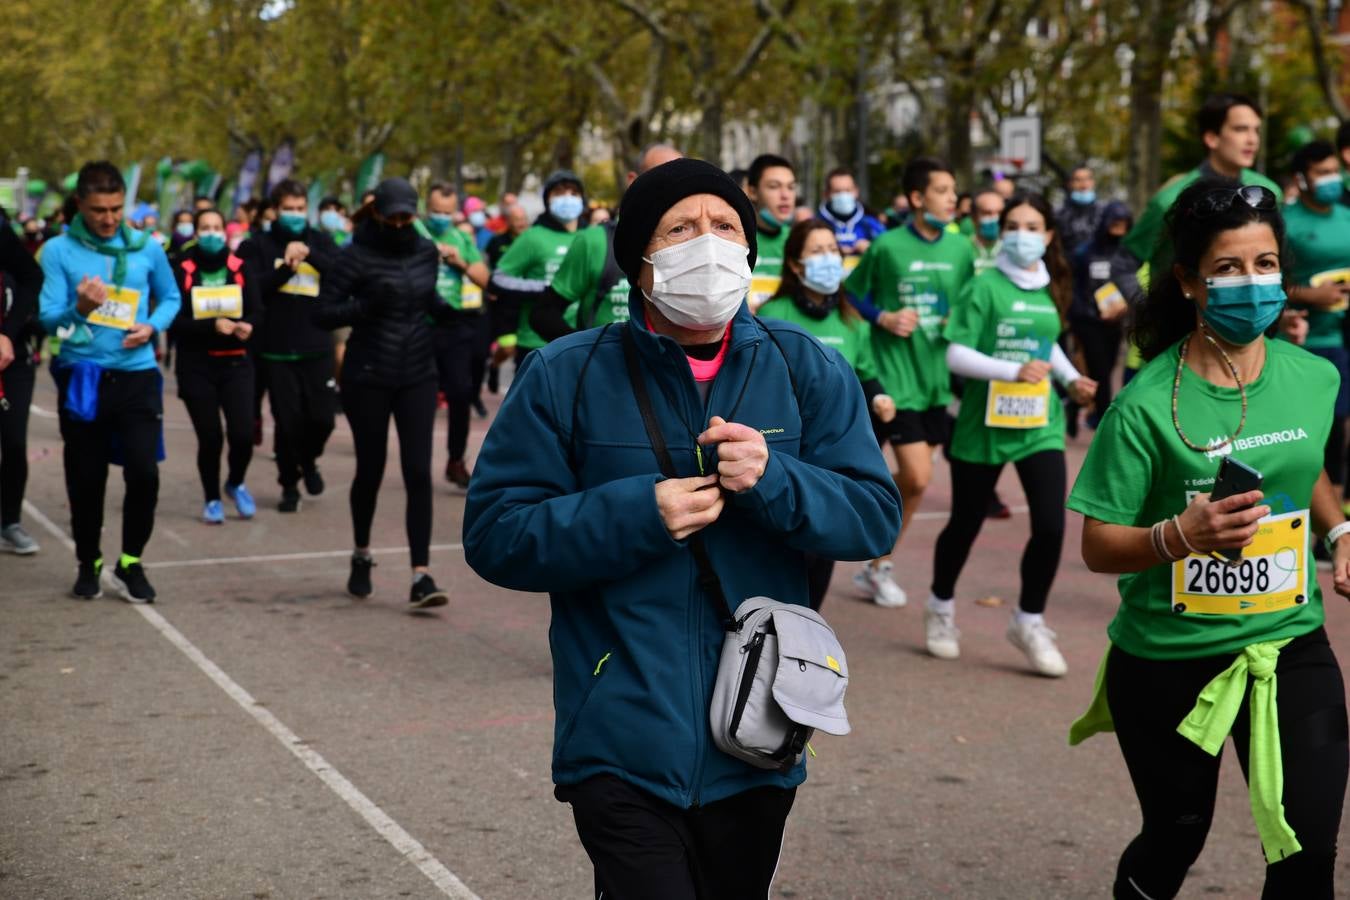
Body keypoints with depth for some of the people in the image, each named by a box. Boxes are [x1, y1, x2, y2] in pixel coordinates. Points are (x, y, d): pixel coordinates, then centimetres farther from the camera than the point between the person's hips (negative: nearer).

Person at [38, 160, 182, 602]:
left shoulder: (146, 247, 2)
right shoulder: (58, 250, -5)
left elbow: (171, 298, 14)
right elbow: (46, 317, -9)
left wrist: (152, 327, -6)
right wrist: (79, 309, -30)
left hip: (136, 375, 1)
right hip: (81, 377, -1)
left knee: (144, 472, -8)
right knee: (85, 479, 7)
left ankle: (130, 564, 10)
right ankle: (89, 564, 26)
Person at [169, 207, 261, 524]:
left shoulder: (239, 267, 3)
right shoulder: (183, 270, -5)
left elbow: (256, 311, 4)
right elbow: (174, 322, -9)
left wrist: (246, 326, -18)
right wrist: (212, 326, -22)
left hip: (236, 362, 2)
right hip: (196, 366, -2)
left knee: (242, 434, -9)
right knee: (210, 437, -2)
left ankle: (236, 483, 22)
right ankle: (211, 499, 21)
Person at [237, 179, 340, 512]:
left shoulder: (320, 241, 8)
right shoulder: (258, 245, 2)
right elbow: (253, 289, -11)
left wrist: (310, 254, -21)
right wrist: (286, 267, -23)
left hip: (317, 347, 2)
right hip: (276, 349, -1)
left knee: (322, 417, -1)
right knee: (287, 421, 0)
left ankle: (308, 460, 30)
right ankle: (289, 484, 18)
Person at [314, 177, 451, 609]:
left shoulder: (426, 251, 4)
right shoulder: (357, 257, -9)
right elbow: (323, 313, -12)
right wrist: (366, 304, -25)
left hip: (418, 376, 3)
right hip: (368, 378, -3)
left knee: (418, 474, -6)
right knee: (370, 470, 9)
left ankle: (421, 576, -9)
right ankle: (361, 556, 34)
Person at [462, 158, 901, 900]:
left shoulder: (807, 370, 1)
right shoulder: (566, 376, -5)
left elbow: (875, 516, -2)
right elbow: (492, 533, -7)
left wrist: (774, 479, -20)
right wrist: (635, 516, -20)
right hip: (624, 749, -3)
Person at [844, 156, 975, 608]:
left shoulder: (959, 248, 3)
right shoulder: (887, 246, -9)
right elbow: (850, 293, 2)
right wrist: (883, 318, -13)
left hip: (937, 379, 5)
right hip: (895, 378, -5)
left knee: (909, 478, 12)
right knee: (917, 478, -11)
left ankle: (876, 567, 29)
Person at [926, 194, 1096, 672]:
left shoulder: (1051, 291, 6)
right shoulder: (985, 288, -10)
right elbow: (956, 355, -15)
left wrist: (1071, 378, 5)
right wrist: (1014, 371, -25)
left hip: (1040, 426, 4)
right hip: (984, 424, -3)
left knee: (1051, 526, -9)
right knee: (965, 524, 10)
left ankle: (1029, 620, 11)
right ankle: (941, 607, 35)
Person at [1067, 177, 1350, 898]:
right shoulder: (1149, 405, -16)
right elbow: (1098, 546, -14)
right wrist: (1180, 535, -31)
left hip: (1290, 645, 3)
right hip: (1169, 659, -3)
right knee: (1175, 838, 15)